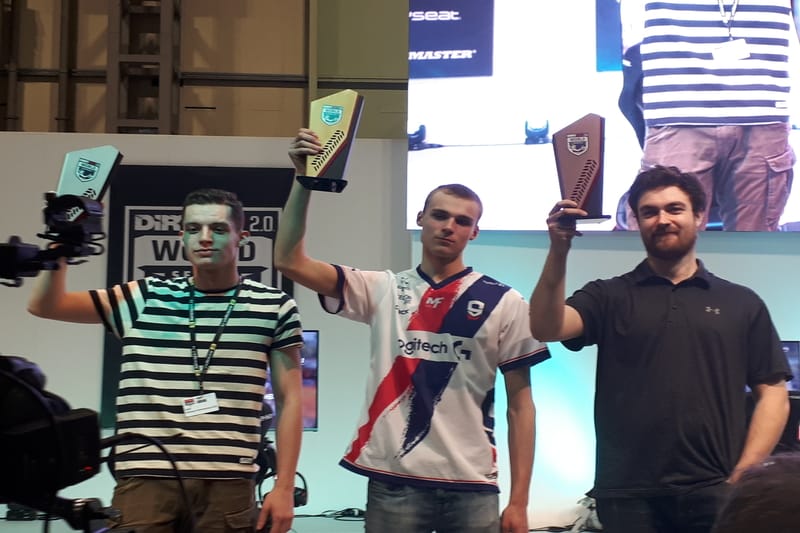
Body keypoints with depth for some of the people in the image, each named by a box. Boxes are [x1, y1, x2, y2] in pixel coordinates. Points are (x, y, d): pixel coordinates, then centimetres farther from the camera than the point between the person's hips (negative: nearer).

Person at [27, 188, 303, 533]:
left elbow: (289, 401, 5)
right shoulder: (146, 298, 10)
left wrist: (284, 488, -1)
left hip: (227, 485, -1)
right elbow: (45, 306, 8)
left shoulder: (274, 307, 5)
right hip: (144, 481, 1)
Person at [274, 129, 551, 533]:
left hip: (472, 487, 0)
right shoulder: (383, 290, 5)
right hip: (393, 482, 1)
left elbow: (520, 403, 3)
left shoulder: (504, 303, 3)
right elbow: (289, 262, -3)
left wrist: (519, 500, -1)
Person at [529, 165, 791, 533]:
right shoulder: (609, 296, 8)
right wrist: (559, 251, -22)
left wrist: (744, 475, -5)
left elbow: (773, 394, 6)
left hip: (714, 492, 1)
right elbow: (546, 328, -9)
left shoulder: (742, 303, 10)